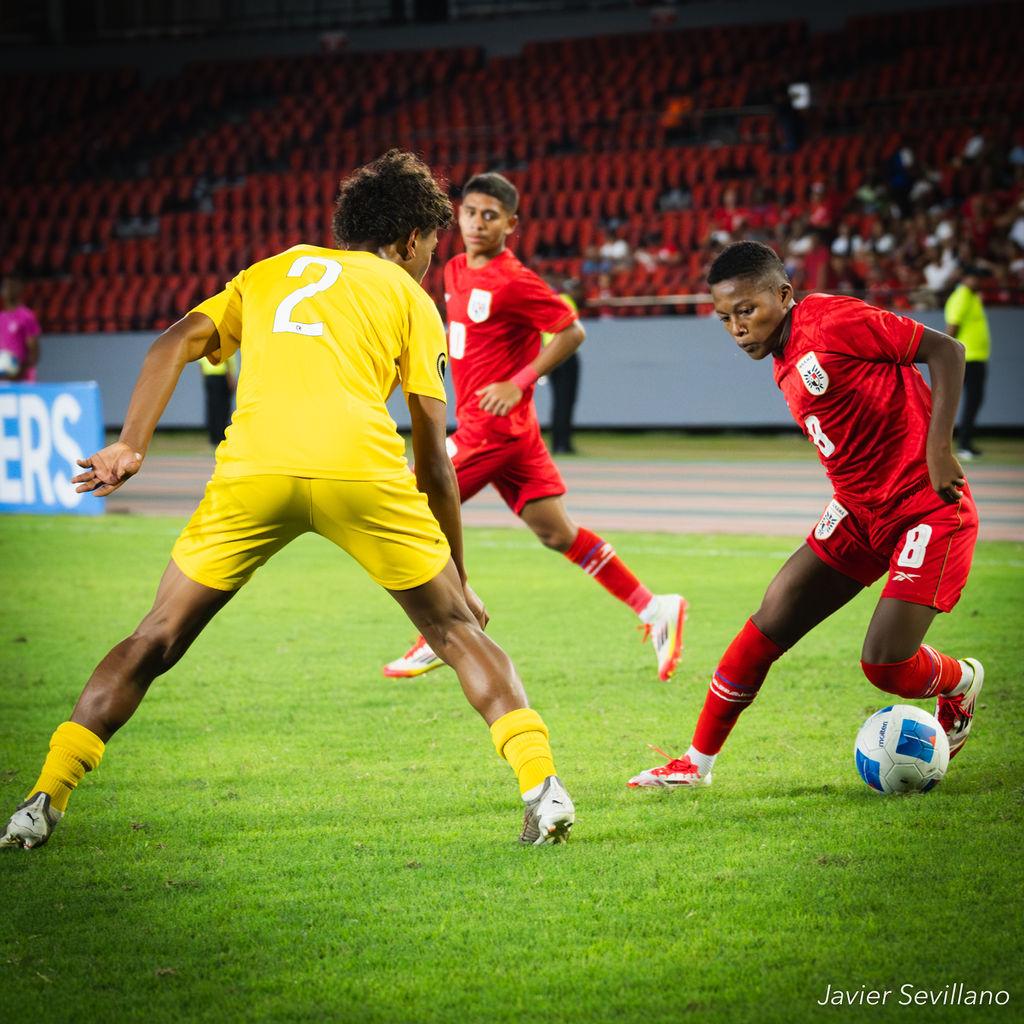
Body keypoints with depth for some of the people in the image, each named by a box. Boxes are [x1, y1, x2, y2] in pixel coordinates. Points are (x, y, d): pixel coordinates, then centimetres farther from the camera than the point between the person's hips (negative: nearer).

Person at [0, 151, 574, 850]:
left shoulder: (268, 273, 31)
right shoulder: (408, 295, 24)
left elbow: (176, 343, 13)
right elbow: (433, 454, 19)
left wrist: (131, 448, 5)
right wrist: (459, 578, 25)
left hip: (252, 469, 2)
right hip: (362, 469, -2)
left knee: (155, 641, 15)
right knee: (457, 631, 15)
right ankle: (543, 787, 1)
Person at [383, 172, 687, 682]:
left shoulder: (513, 281, -14)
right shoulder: (456, 271, 12)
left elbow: (571, 331, -13)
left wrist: (518, 382, -17)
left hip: (493, 426, -8)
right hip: (489, 426, 8)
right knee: (556, 533, 7)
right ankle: (652, 607, 9)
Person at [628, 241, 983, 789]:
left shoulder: (834, 320, -16)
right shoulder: (785, 363, 10)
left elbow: (946, 351, -16)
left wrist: (939, 448, -22)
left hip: (930, 510, -8)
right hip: (859, 511, 8)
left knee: (885, 665, -14)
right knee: (770, 625, -1)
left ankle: (961, 682, 21)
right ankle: (697, 762, 10)